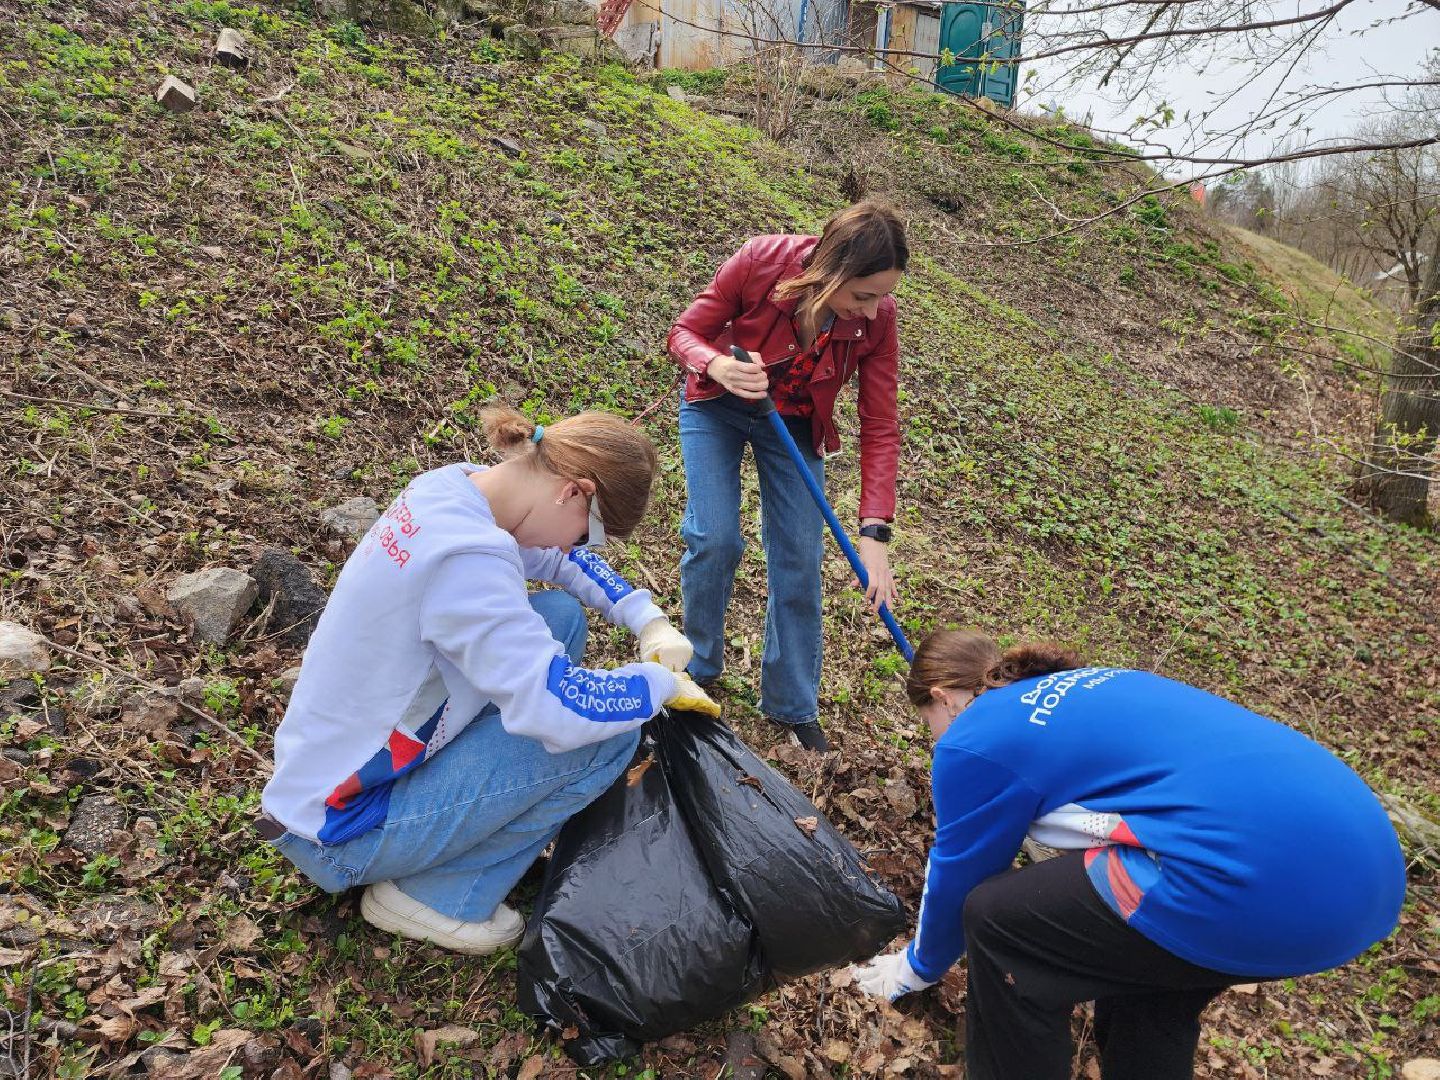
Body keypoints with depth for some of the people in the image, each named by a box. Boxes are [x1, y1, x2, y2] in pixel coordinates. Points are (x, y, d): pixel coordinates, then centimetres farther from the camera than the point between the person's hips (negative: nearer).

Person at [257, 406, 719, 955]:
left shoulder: (458, 484, -4)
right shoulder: (467, 555, -32)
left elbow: (563, 560, 12)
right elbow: (558, 708, -33)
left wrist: (650, 620, 0)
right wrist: (662, 681, -15)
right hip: (342, 830, -9)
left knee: (562, 616, 5)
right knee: (609, 729, -16)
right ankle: (439, 895, -1)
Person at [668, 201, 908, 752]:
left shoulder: (876, 318, -24)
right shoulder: (760, 261, -30)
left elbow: (880, 427, -21)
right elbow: (685, 332, -18)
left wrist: (874, 535, -29)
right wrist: (717, 365, -43)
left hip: (795, 426, 2)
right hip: (717, 407, -1)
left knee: (800, 562, -1)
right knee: (715, 539, -15)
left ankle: (793, 707, 17)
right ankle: (699, 667, 14)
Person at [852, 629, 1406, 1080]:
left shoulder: (973, 741, 4)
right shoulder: (1085, 686, 27)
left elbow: (958, 877, 17)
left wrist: (920, 965, 37)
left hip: (1261, 882, -9)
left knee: (999, 919, 8)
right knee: (1147, 954, 32)